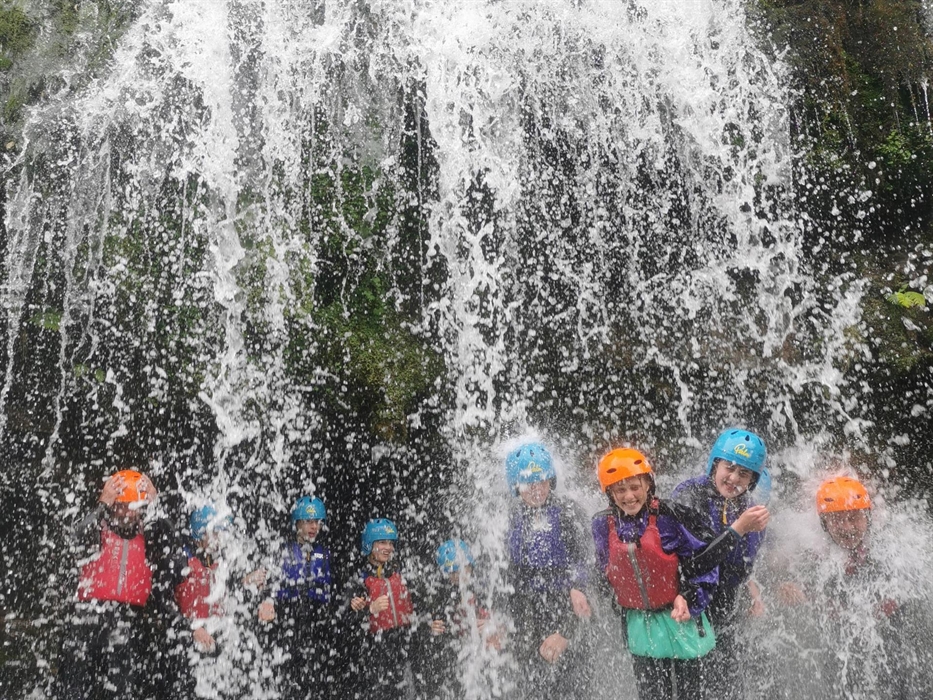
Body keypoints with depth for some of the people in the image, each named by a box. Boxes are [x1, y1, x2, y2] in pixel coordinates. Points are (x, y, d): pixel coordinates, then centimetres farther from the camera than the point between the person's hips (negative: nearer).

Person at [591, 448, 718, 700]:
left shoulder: (670, 516, -17)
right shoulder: (604, 524, -4)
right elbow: (605, 573, 12)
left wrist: (689, 598, -14)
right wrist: (620, 610, 11)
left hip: (680, 618, -2)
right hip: (639, 624, 3)